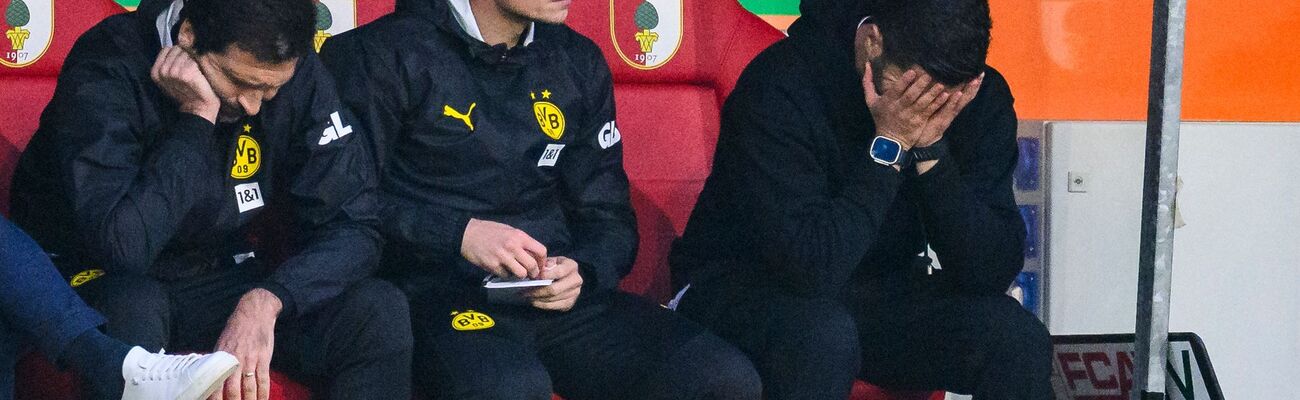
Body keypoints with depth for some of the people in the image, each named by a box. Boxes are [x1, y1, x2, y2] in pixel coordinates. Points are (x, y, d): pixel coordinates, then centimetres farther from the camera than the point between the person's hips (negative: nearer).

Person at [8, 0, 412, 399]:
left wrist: (265, 301, -28)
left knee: (380, 313, -20)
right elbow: (123, 247, -34)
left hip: (227, 282, 3)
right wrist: (196, 118, -30)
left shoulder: (298, 73, -10)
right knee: (131, 308, -38)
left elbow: (353, 226, -11)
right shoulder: (106, 75, -23)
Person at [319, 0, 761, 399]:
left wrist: (581, 272, -4)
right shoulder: (389, 55, 0)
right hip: (437, 296, -5)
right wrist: (458, 233, -19)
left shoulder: (578, 62, 16)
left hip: (558, 297, 5)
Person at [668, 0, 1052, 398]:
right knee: (821, 333, -37)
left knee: (1017, 339, -21)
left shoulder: (979, 97, -11)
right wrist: (889, 145, -31)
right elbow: (808, 267, -33)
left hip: (883, 294, 4)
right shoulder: (780, 88, -26)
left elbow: (991, 272, -16)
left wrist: (931, 148, -27)